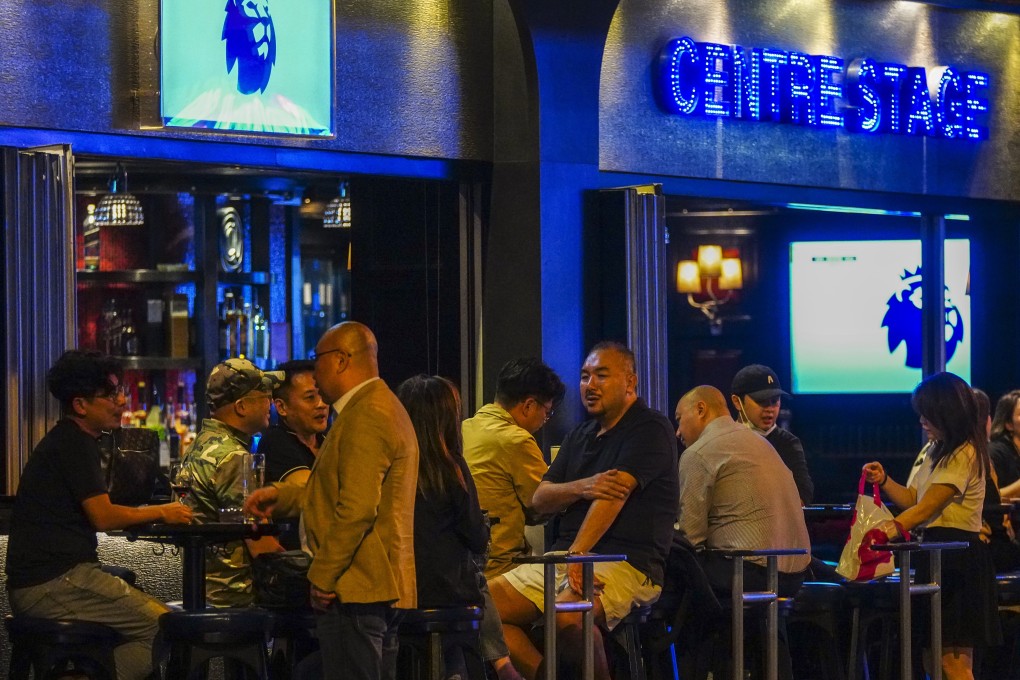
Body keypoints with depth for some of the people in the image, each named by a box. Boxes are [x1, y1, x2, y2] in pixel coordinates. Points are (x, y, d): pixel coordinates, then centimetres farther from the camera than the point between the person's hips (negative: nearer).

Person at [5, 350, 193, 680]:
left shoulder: (65, 440, 21)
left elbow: (96, 513, 23)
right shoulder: (74, 444, -9)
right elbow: (104, 517, -14)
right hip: (54, 584, -10)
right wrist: (161, 513, 0)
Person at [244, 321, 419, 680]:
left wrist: (323, 577, -18)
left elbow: (357, 508, -23)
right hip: (381, 587, 11)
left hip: (356, 588, -11)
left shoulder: (366, 417, -16)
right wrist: (281, 496, 23)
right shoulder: (382, 407, 20)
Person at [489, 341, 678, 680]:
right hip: (563, 556, 8)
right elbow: (540, 499, 12)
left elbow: (614, 494, -16)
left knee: (567, 613, -37)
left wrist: (577, 555, -27)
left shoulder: (651, 430, -4)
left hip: (627, 561, -8)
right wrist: (581, 488, -10)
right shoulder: (580, 436, 22)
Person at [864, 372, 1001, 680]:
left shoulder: (965, 454, -12)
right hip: (935, 553, 10)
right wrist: (885, 481, 5)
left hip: (957, 558, -10)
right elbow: (913, 500, 21)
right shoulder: (937, 452, 19)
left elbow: (929, 505, -21)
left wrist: (896, 526, -33)